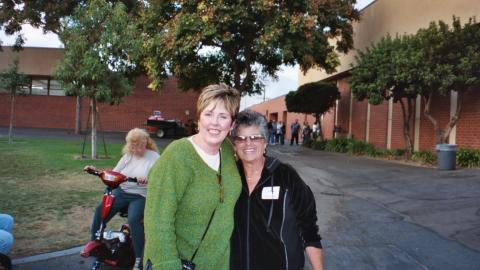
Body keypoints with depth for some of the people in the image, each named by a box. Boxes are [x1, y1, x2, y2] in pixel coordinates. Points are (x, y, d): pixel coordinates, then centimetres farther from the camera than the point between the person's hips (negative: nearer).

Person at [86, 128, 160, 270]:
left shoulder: (154, 157, -6)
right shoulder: (127, 156, 12)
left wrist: (148, 180, -39)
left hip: (141, 196, -5)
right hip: (121, 192, 6)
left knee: (133, 219, -31)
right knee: (100, 211, -14)